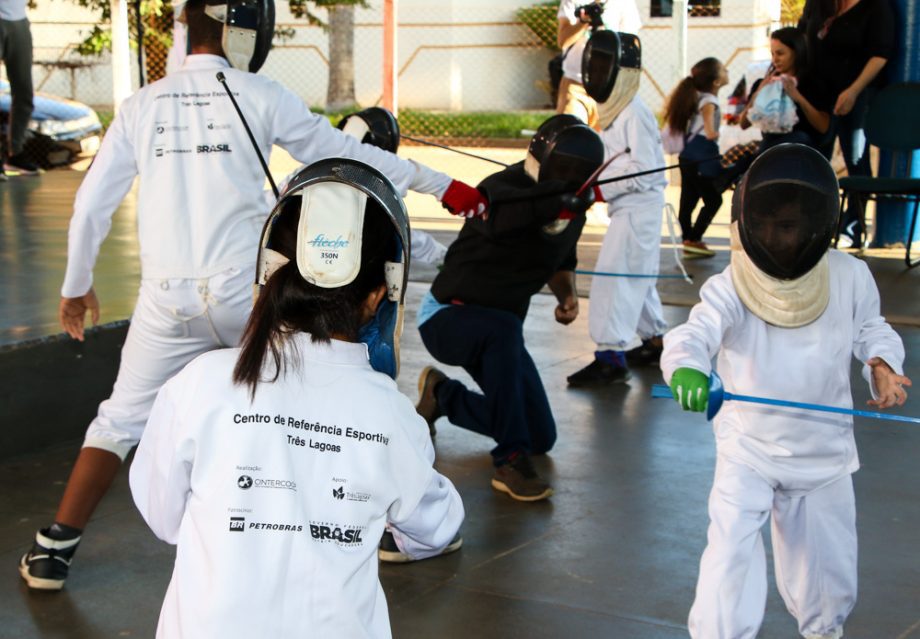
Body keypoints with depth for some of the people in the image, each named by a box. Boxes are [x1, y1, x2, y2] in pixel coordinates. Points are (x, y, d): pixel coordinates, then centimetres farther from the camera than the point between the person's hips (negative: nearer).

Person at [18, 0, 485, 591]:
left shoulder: (143, 104, 8)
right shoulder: (262, 95, 0)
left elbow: (92, 204, 8)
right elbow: (345, 155, 5)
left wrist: (76, 286, 22)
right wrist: (438, 185, 15)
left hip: (168, 297, 3)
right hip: (244, 290, -2)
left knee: (122, 419, 18)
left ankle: (53, 551, 13)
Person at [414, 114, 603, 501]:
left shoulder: (572, 208, -5)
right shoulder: (501, 188, -26)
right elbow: (497, 215, -51)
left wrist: (567, 293, -7)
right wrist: (560, 200, -65)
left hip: (497, 330, 7)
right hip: (445, 318, -7)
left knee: (540, 438, 5)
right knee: (504, 329, -41)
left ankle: (441, 395, 26)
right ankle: (510, 462, -27)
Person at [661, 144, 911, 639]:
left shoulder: (848, 277, -12)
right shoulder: (731, 288, -20)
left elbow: (869, 329, 5)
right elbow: (695, 332, -37)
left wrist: (882, 362, -16)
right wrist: (686, 368, -59)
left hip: (822, 448, 3)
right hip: (748, 451, -2)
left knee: (827, 558, 18)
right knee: (732, 548, -17)